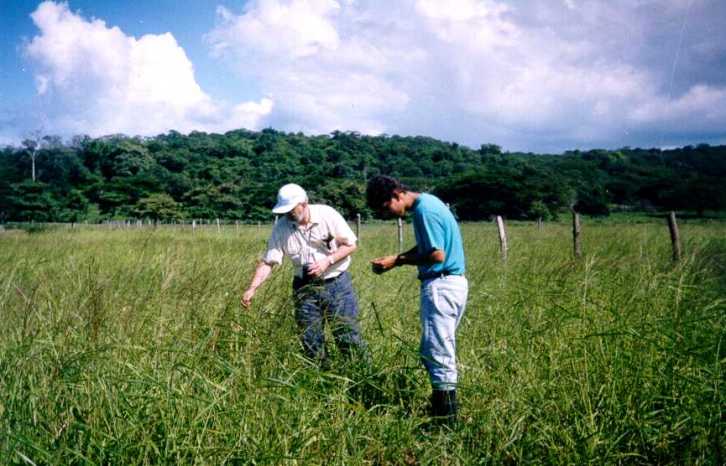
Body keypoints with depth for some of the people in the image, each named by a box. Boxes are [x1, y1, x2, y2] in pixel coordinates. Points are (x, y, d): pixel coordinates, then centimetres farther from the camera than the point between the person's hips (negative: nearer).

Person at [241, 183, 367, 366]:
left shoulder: (327, 215, -13)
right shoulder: (281, 227, -6)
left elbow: (350, 245, -6)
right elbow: (267, 262, -7)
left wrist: (327, 261, -19)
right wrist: (252, 288, -18)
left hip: (336, 283, -3)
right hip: (305, 288, 3)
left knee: (349, 337, -1)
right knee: (310, 342, 7)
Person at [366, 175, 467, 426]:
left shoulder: (425, 210, -18)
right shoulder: (425, 203, 13)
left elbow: (437, 255, -21)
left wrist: (398, 261, -12)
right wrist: (396, 258, 6)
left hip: (441, 286, -10)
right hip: (448, 283, 10)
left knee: (438, 353, -4)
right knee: (434, 351, 16)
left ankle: (446, 421, 3)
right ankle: (442, 410, 24)